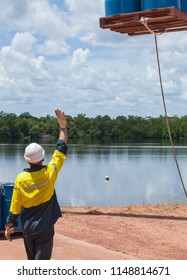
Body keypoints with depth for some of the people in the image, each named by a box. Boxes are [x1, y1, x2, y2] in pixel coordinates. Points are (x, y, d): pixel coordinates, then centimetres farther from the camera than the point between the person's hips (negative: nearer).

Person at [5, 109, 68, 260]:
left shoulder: (20, 179, -11)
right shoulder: (49, 173, -14)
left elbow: (15, 206, -4)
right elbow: (62, 148, -5)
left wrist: (10, 225, 9)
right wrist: (63, 125, 2)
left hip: (27, 229, 3)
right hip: (45, 228, -3)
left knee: (32, 262, 21)